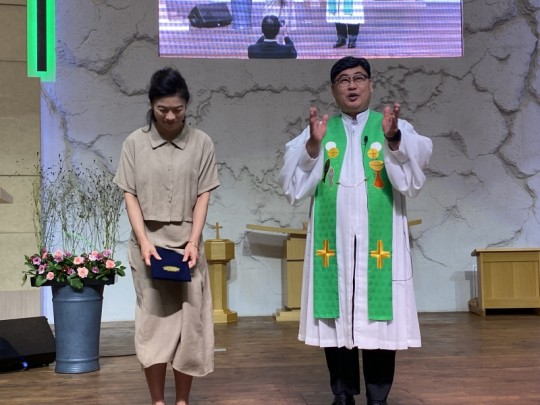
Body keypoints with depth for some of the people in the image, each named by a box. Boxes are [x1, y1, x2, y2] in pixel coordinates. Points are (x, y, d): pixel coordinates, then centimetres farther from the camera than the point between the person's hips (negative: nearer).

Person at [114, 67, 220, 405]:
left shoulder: (201, 143, 0)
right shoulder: (135, 143, 0)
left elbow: (203, 197, 0)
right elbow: (130, 196, -1)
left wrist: (193, 241, -9)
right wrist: (144, 242, -10)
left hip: (186, 244, 0)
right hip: (149, 244, 0)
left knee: (189, 323, 2)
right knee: (154, 322, 3)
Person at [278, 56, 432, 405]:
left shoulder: (397, 128, 5)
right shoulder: (318, 131, 9)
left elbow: (411, 181, -9)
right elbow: (294, 187, -2)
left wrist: (393, 140, -25)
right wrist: (313, 145, -17)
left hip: (378, 242, -1)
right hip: (332, 241, 1)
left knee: (379, 319, 1)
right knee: (334, 319, 4)